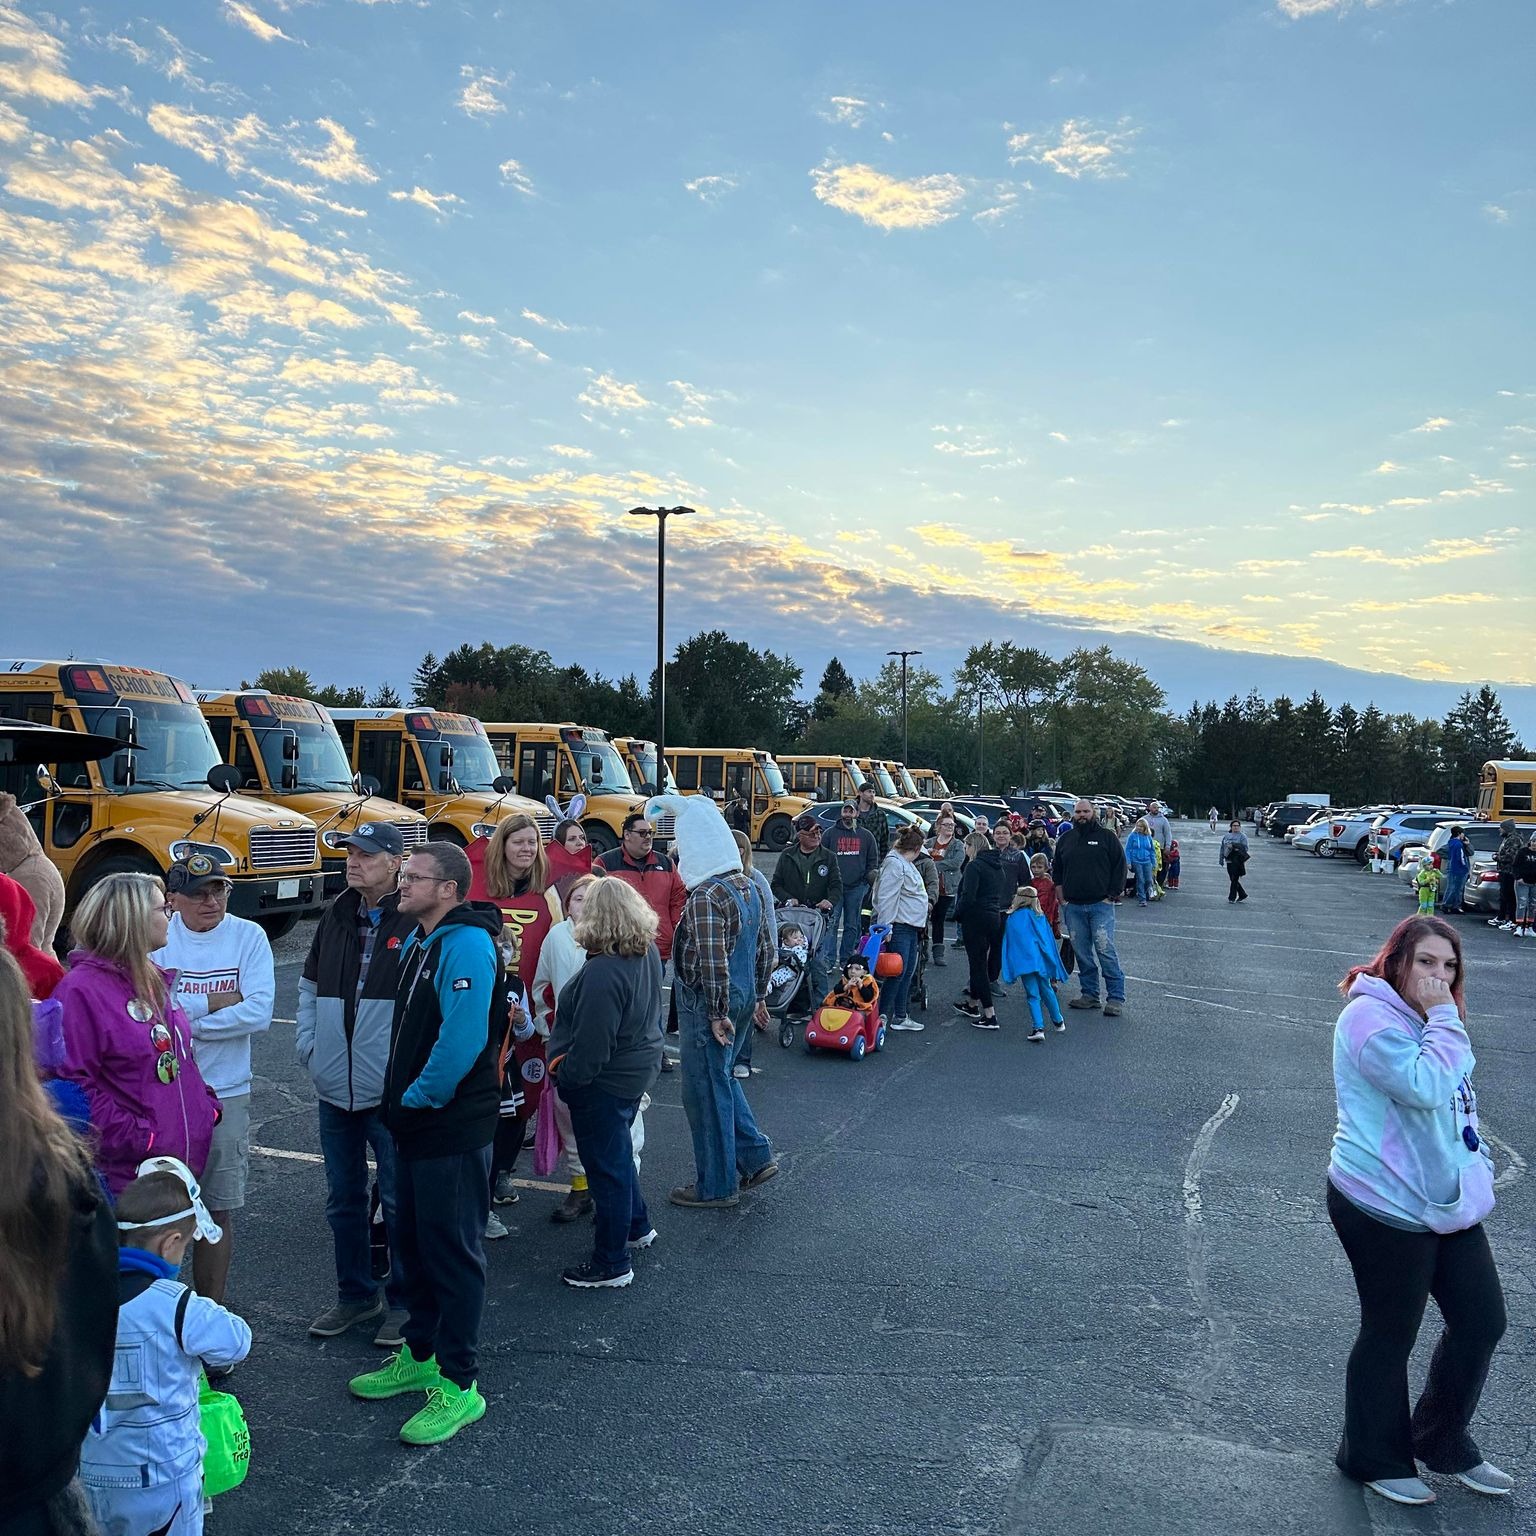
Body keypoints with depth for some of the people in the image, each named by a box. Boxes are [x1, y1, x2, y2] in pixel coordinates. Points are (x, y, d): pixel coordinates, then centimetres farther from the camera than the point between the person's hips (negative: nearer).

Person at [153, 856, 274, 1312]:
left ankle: (211, 1309, 27)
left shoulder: (249, 936, -4)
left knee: (218, 1211, 11)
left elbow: (259, 1013, -14)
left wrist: (181, 1014, -13)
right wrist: (218, 1001, -14)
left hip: (225, 1095, 0)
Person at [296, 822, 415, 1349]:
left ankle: (402, 1304, 24)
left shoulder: (415, 924, -15)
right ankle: (355, 1296, 35)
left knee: (398, 1202, 6)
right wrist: (307, 1043, 11)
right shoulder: (335, 919, 7)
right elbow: (309, 986, 21)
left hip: (391, 1093, -7)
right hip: (334, 1089, 7)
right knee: (343, 1200, 18)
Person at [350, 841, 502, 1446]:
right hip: (414, 1123, 10)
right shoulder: (419, 941, 11)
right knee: (413, 1240, 20)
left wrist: (419, 1098, -17)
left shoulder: (466, 946, -21)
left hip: (453, 1129, -10)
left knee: (452, 1250, 2)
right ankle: (420, 1354, 38)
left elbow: (462, 1040, -29)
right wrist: (401, 1097, 11)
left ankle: (458, 1385, 15)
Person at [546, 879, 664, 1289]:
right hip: (637, 1068, 9)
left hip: (604, 1082, -9)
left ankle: (611, 1263, 19)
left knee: (606, 1166, 5)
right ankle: (636, 1226, 45)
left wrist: (564, 1074, -12)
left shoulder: (603, 972, -30)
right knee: (618, 1153, 27)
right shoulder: (648, 953, -3)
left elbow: (591, 1045, -27)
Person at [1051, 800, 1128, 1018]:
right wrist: (1062, 898, 9)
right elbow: (1056, 871, 18)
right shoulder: (1065, 839, 12)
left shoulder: (1107, 837, 1)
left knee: (1105, 950, -9)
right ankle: (1089, 994, 17)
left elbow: (1120, 867, 0)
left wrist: (1113, 895, -5)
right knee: (1082, 952, 7)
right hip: (1073, 907, 4)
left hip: (1101, 904, -4)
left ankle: (1116, 997, -3)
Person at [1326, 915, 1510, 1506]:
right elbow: (1426, 1087, -30)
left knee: (1482, 1320, 13)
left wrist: (1478, 1170, 18)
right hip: (1388, 1208, -9)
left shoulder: (1427, 1020, 13)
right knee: (1389, 1335, 6)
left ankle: (1444, 1441, 35)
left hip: (1449, 1202, 9)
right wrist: (1445, 1018, -22)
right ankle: (1374, 1458, 27)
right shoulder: (1371, 1018, -18)